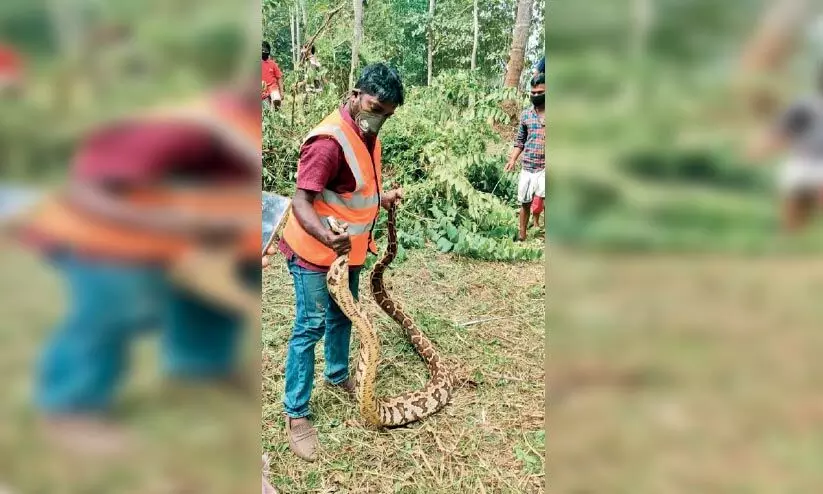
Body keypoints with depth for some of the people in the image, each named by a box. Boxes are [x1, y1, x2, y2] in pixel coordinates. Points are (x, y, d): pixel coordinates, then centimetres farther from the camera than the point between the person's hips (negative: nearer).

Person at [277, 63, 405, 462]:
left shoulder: (367, 134, 4)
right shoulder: (330, 140, -26)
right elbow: (301, 202, -32)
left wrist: (383, 199, 24)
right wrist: (328, 237, -46)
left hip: (349, 248, 9)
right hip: (316, 251, -9)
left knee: (342, 317, 23)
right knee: (310, 327, -2)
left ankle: (338, 374, 46)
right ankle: (295, 414, 11)